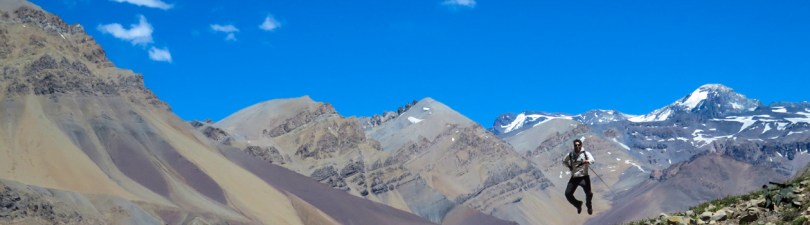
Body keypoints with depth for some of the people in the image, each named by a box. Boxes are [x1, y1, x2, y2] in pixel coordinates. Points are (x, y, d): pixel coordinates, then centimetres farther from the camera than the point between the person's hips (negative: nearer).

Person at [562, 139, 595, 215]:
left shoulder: (585, 154, -4)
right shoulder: (570, 155, 4)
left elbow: (592, 160, -22)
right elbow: (564, 161, 22)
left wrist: (587, 161, -45)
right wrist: (569, 166, 3)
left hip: (584, 177, -3)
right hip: (574, 178, 3)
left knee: (589, 193, -16)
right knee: (568, 194, -7)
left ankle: (588, 205, 21)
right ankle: (578, 204, 23)